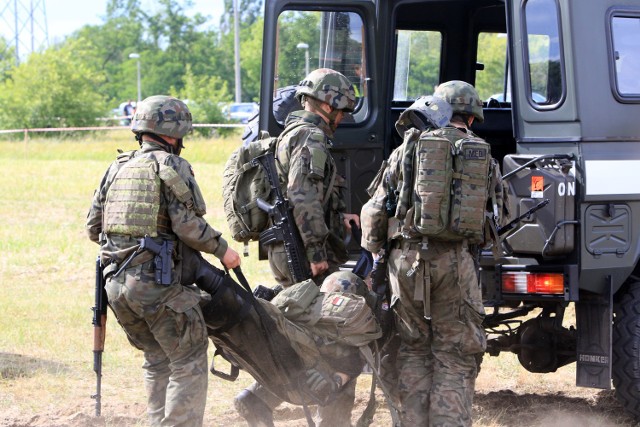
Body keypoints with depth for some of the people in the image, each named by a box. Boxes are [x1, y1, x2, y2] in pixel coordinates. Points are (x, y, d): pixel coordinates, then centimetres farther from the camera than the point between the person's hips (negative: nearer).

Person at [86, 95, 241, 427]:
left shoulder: (117, 169, 14)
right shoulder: (171, 166, -5)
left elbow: (93, 227, 16)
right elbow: (188, 225, -14)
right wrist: (221, 249, 0)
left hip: (116, 282, 7)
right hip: (156, 283, -7)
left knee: (158, 360, 21)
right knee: (189, 363, 1)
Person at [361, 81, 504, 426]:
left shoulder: (408, 150, 6)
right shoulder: (483, 157, 10)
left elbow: (374, 210, 6)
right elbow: (501, 211, 15)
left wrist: (374, 254, 16)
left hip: (406, 258, 0)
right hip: (455, 260, 0)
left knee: (413, 349, 12)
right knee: (455, 357, 5)